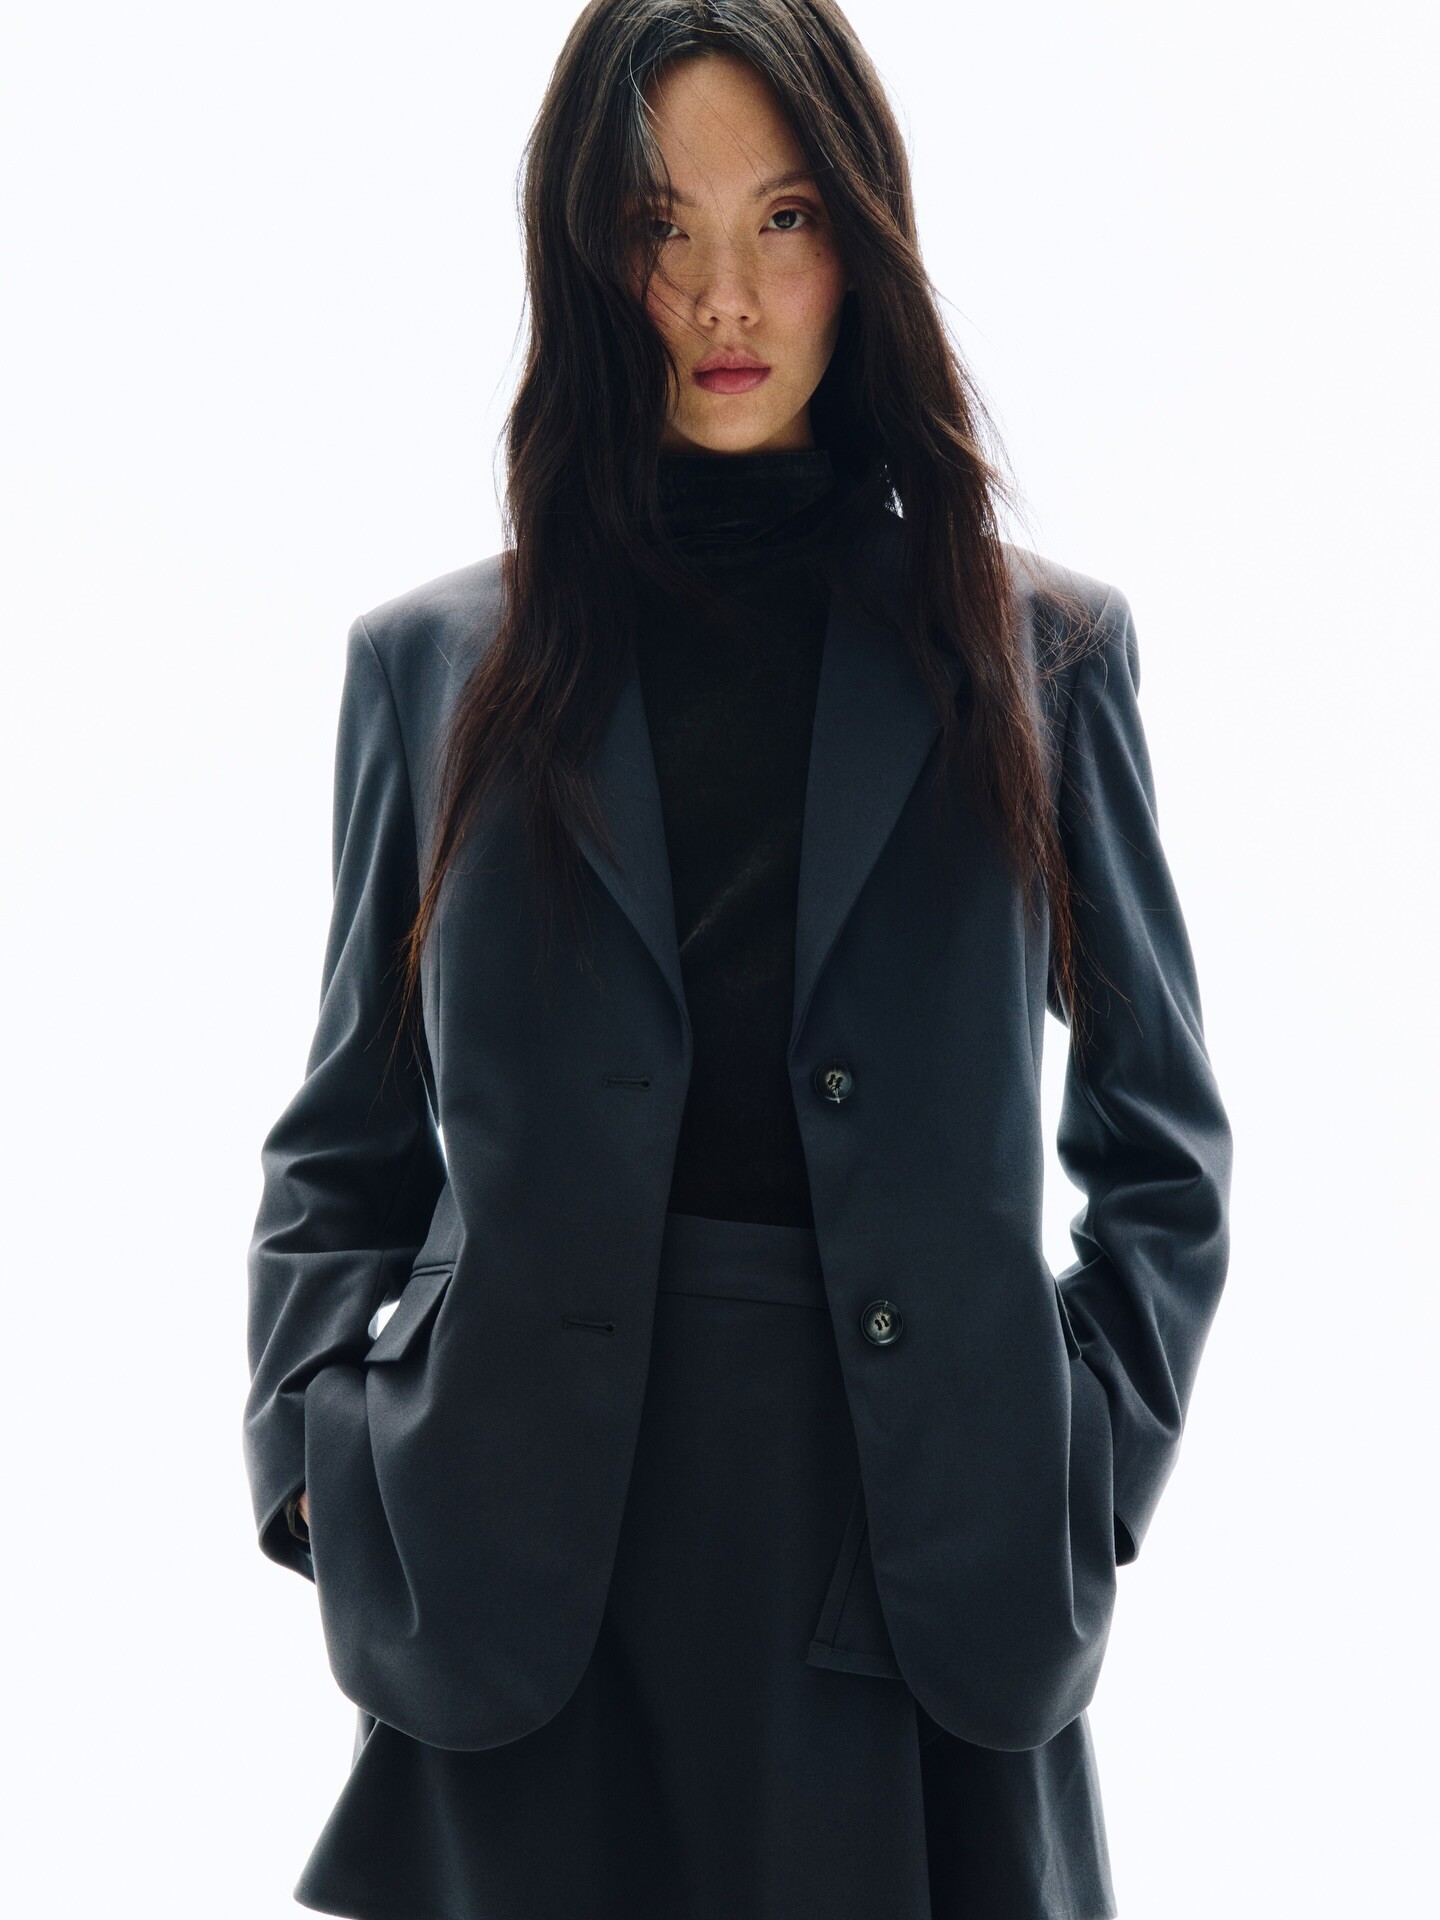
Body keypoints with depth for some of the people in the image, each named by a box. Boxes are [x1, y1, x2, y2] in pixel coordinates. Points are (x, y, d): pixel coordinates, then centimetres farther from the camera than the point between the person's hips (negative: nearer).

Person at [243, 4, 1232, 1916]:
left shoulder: (1042, 648, 6)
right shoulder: (436, 661, 7)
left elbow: (1160, 1138, 10)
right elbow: (344, 1143, 12)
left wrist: (1086, 1466, -2)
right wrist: (330, 1456, -2)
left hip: (922, 1556, 0)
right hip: (521, 1566, 0)